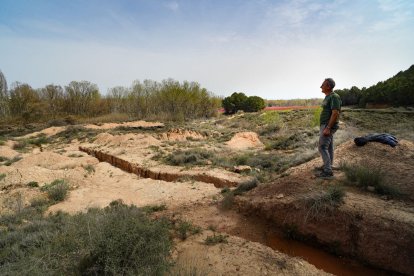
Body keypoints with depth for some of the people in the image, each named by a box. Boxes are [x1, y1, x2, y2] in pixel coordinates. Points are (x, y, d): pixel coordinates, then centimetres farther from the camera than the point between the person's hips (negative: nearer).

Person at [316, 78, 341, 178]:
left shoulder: (334, 97, -17)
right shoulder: (328, 97, 14)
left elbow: (335, 113, -24)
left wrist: (327, 128, -27)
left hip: (328, 126, -10)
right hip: (326, 125, 10)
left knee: (322, 147, -12)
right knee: (328, 147, 15)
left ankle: (328, 171, -10)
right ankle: (328, 166, 24)